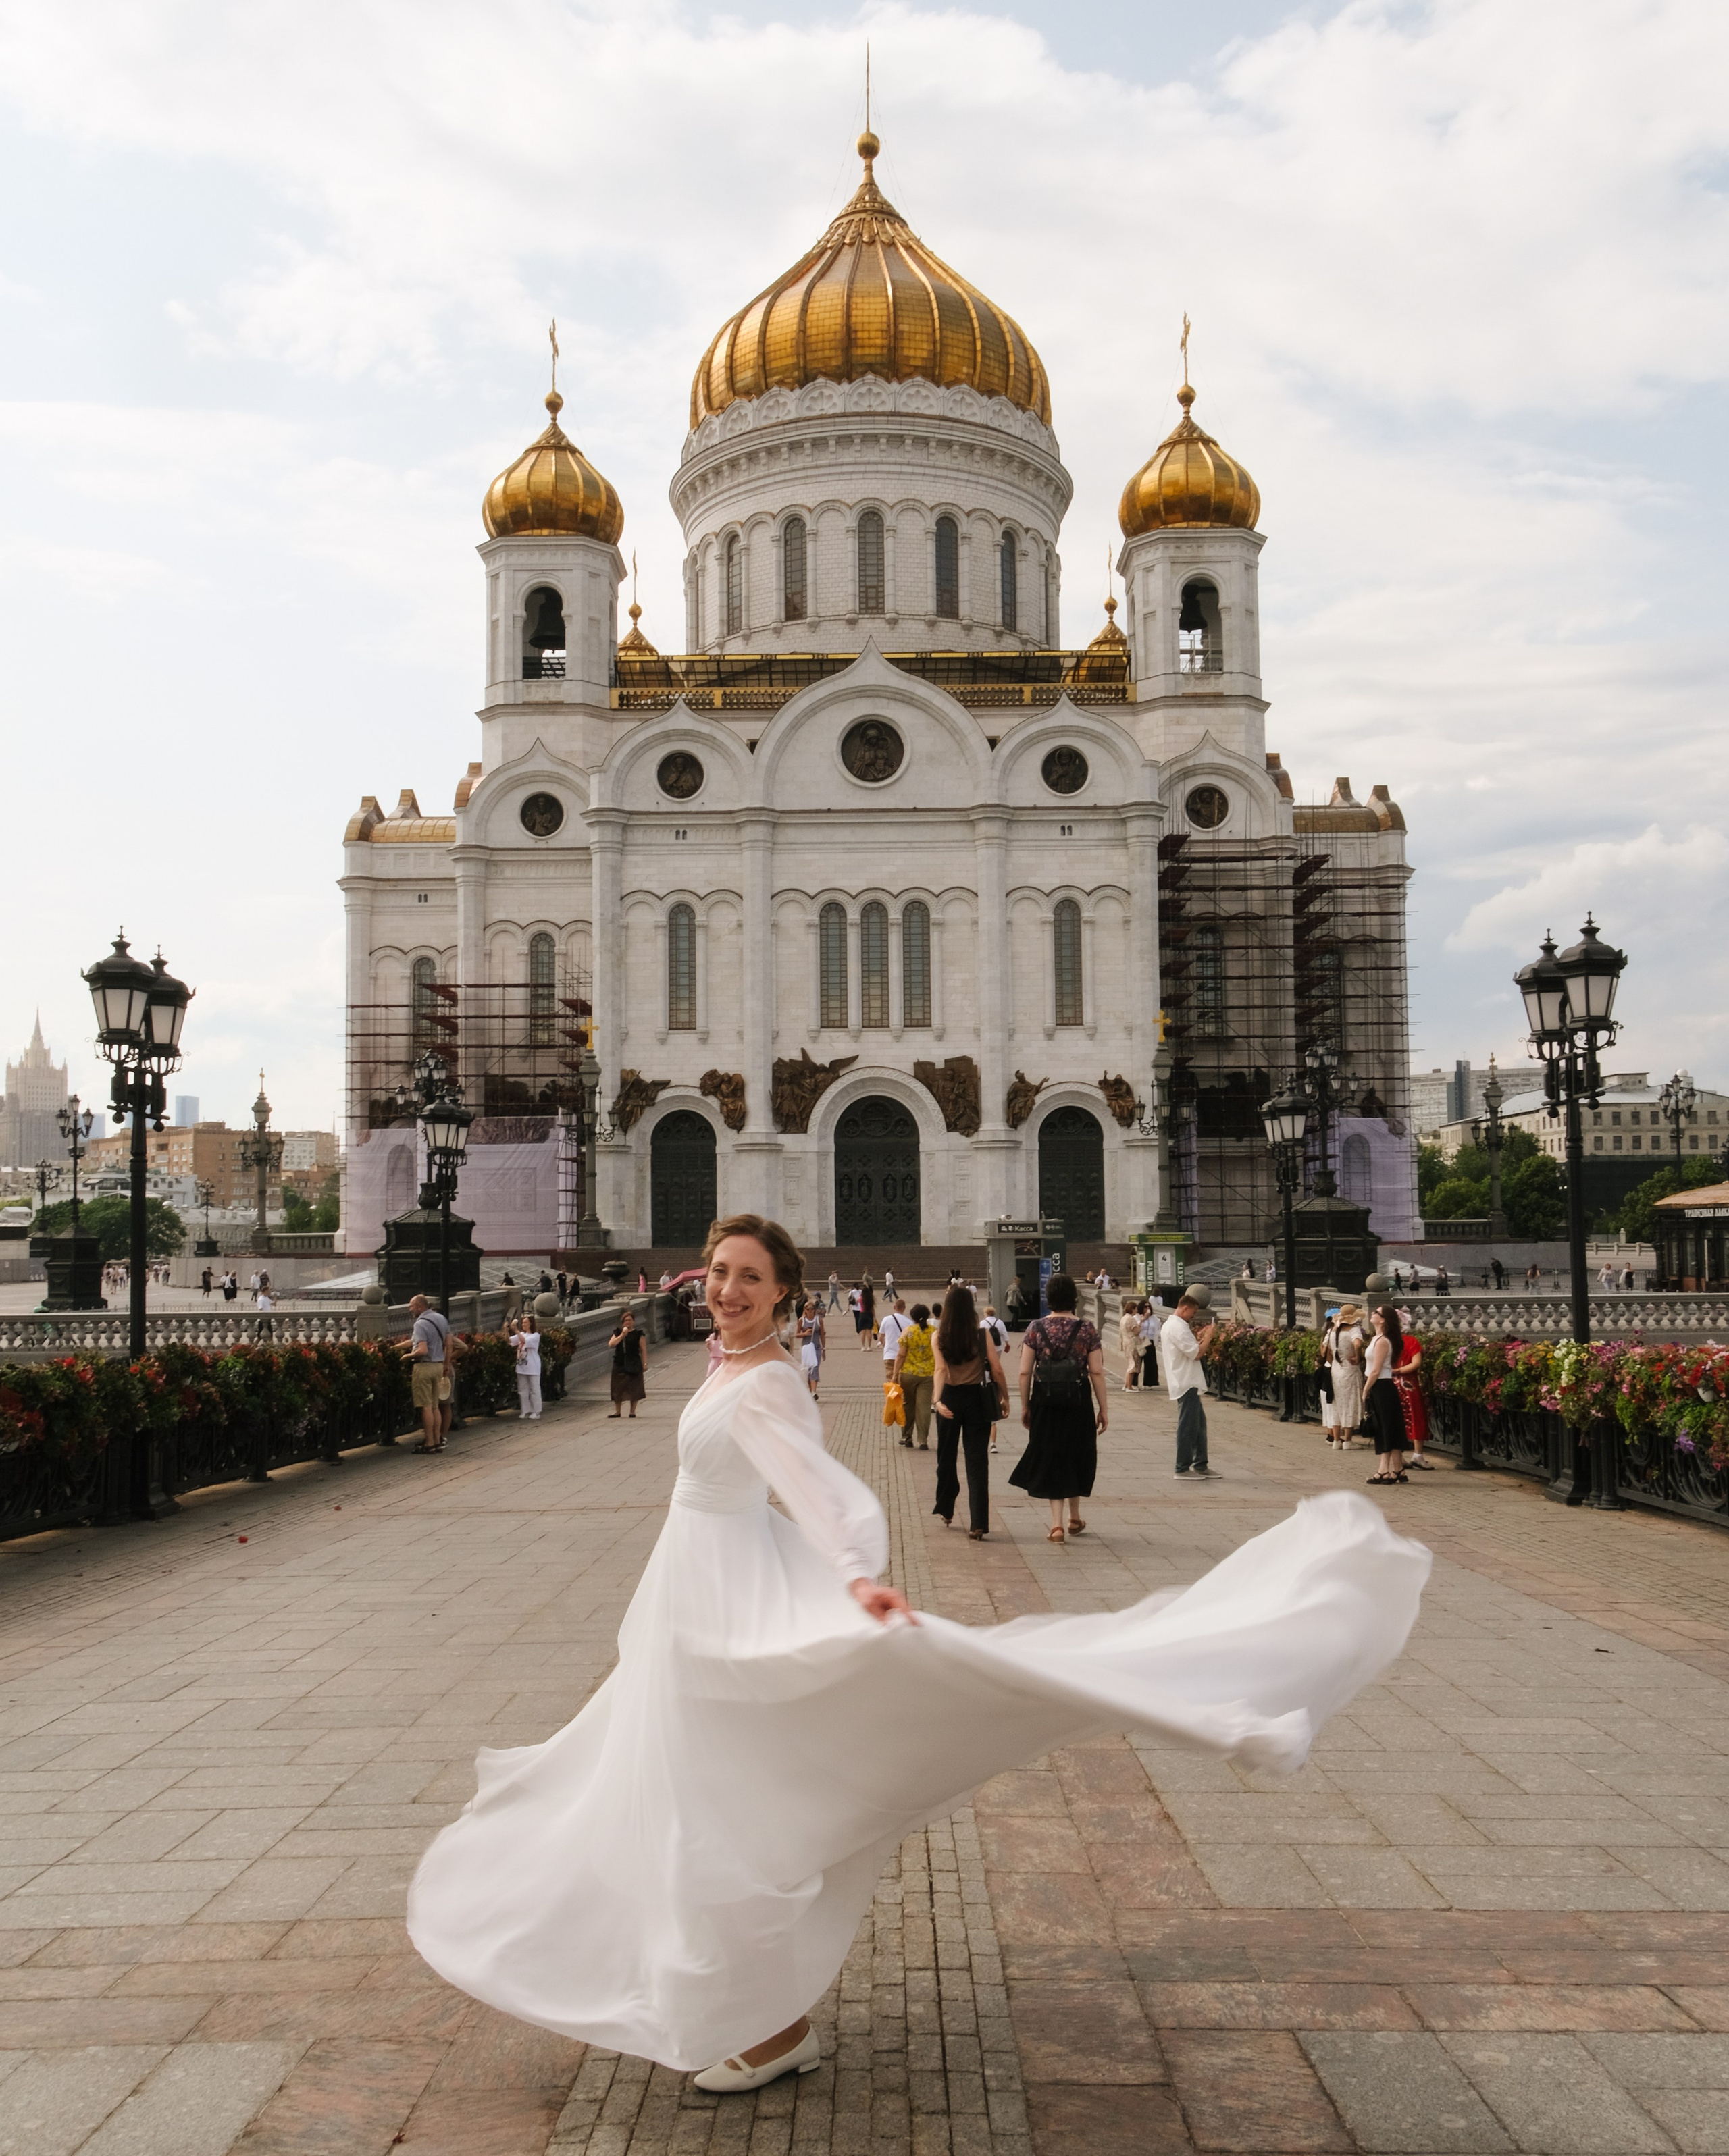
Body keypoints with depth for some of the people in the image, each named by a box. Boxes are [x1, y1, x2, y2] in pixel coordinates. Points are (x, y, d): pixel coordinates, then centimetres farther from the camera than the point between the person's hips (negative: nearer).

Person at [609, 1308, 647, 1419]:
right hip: (619, 1364, 3)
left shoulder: (638, 1335, 0)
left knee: (634, 1389, -1)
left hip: (633, 1365, -3)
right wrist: (622, 1335, -12)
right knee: (618, 1389, 5)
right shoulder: (618, 1333, 9)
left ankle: (633, 1411, 9)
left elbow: (643, 1350, -1)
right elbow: (611, 1345, -6)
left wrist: (645, 1363, -8)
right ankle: (617, 1411, 16)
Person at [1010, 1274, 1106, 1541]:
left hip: (1044, 1402, 0)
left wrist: (1025, 1406, 7)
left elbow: (1025, 1372, -3)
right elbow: (1097, 1372, -5)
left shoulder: (1036, 1329, -3)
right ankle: (1075, 1518, 32)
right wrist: (1103, 1408, 3)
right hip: (1078, 1402, 0)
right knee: (1077, 1457, 18)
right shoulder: (1086, 1330, -4)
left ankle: (1057, 1523, 0)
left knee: (1049, 1458, 8)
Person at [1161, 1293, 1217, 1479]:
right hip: (1186, 1384, -11)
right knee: (1188, 1426, -5)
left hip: (1186, 1383, 11)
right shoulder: (1178, 1327, -18)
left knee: (1199, 1423, 14)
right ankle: (1183, 1467, 1)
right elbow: (1196, 1354, -20)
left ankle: (1200, 1465, 19)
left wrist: (1198, 1338, 14)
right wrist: (1208, 1336, -10)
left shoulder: (1169, 1325, 16)